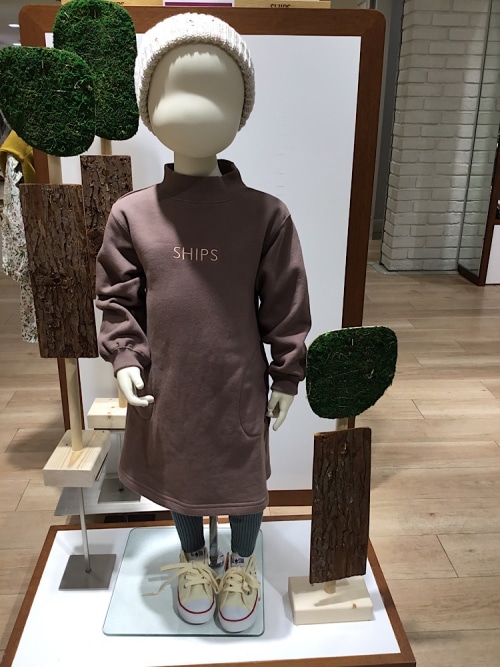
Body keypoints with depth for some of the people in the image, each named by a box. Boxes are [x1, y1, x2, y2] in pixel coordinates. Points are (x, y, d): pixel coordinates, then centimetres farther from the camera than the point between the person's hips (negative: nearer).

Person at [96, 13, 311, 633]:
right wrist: (125, 358, -9)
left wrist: (287, 374, -1)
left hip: (240, 384, -1)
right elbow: (118, 298, 1)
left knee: (243, 475, 17)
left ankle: (241, 563, 47)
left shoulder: (266, 213, -10)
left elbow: (285, 306, -5)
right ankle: (193, 558, 51)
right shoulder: (131, 213, -7)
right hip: (167, 384, 2)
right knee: (177, 473, 21)